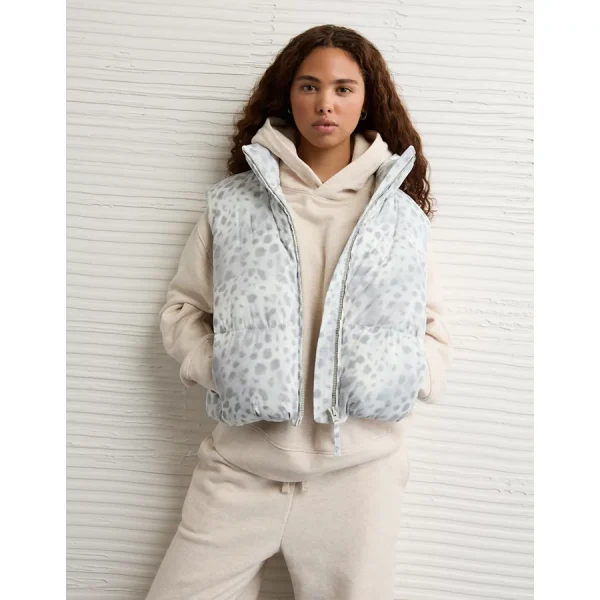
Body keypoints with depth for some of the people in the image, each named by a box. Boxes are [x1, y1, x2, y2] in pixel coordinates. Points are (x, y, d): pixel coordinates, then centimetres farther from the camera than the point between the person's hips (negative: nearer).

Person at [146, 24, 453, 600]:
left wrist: (407, 380, -6)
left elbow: (433, 327, 12)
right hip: (242, 463, 0)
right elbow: (183, 308, 9)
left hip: (359, 465, 1)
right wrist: (214, 369, -8)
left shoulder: (400, 212, 6)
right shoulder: (234, 203, 4)